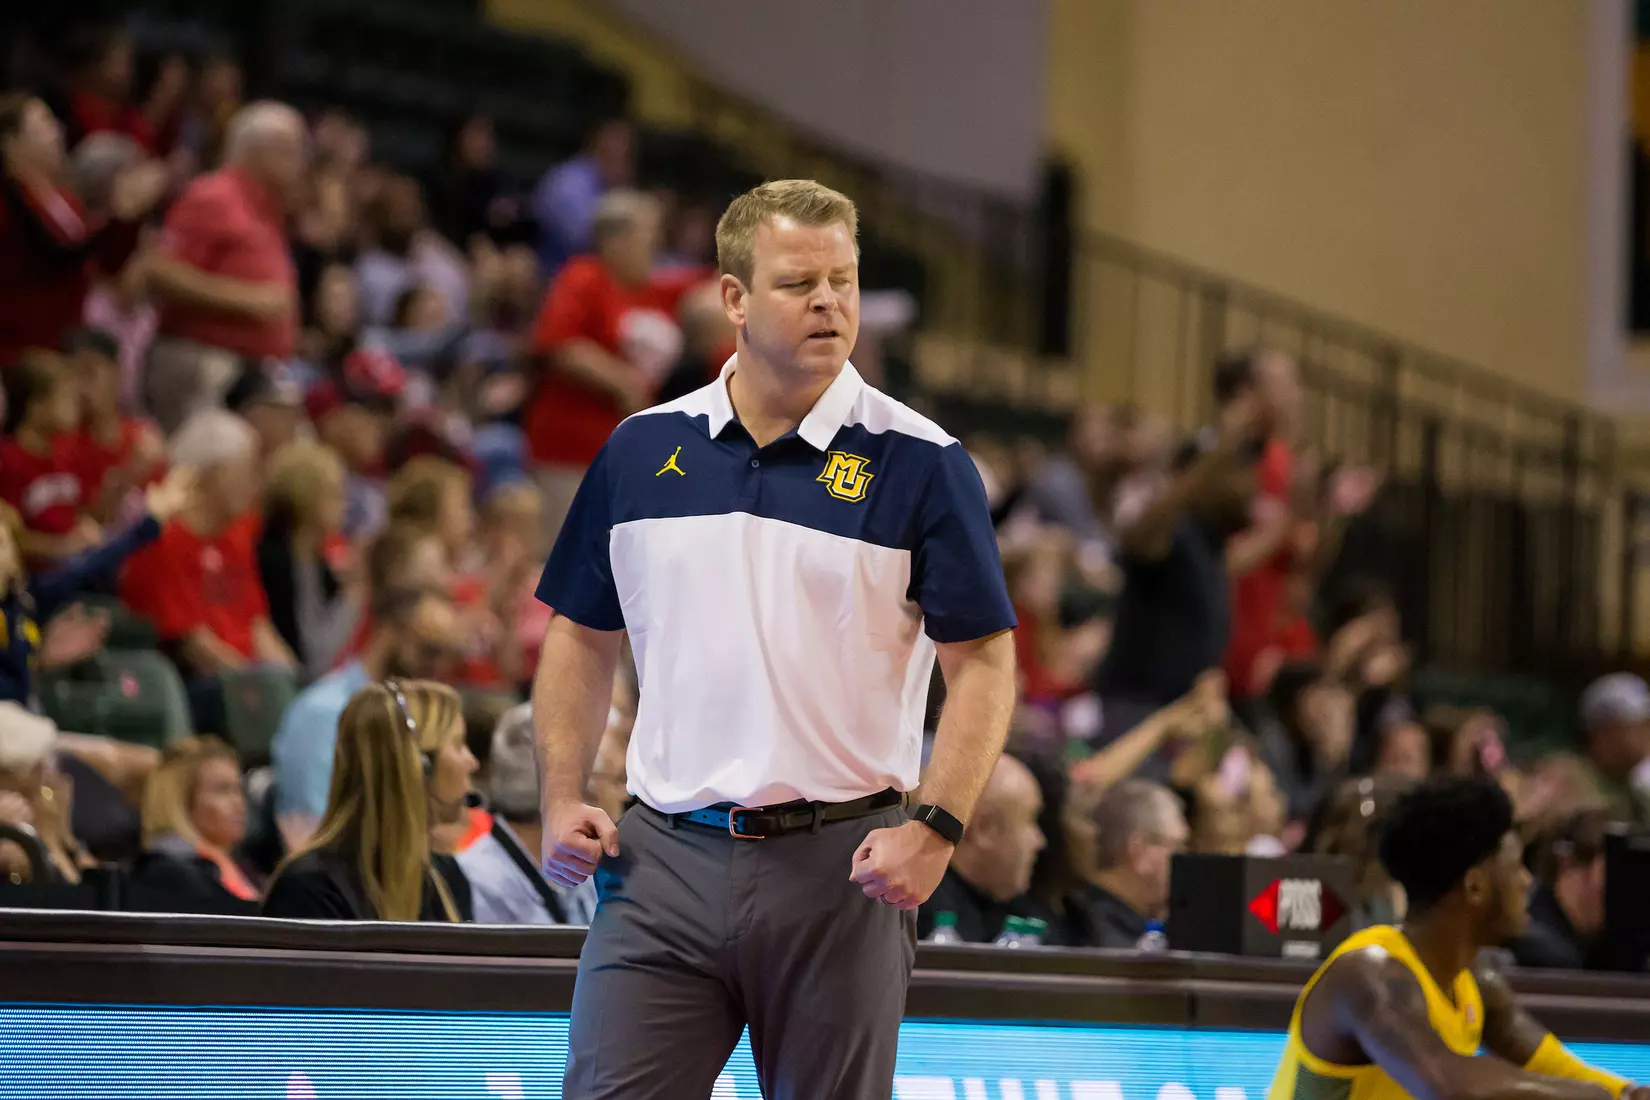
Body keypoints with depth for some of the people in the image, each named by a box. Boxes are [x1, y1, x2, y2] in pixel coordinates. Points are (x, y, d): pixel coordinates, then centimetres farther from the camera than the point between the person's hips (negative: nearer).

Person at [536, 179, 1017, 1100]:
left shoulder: (922, 464, -2)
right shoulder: (642, 451, 8)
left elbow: (984, 663, -4)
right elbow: (583, 638, 17)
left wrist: (936, 828, -16)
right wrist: (563, 798, 5)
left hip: (842, 866, -2)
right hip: (664, 855, 2)